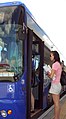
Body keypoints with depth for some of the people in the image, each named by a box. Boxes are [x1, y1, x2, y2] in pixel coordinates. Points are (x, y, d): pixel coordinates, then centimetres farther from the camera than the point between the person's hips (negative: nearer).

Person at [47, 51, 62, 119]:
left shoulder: (55, 64, -14)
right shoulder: (58, 64, 14)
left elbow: (51, 76, -15)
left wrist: (48, 73, 3)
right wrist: (50, 74, 7)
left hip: (55, 84, -9)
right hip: (58, 84, 9)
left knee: (56, 103, -6)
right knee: (57, 103, 11)